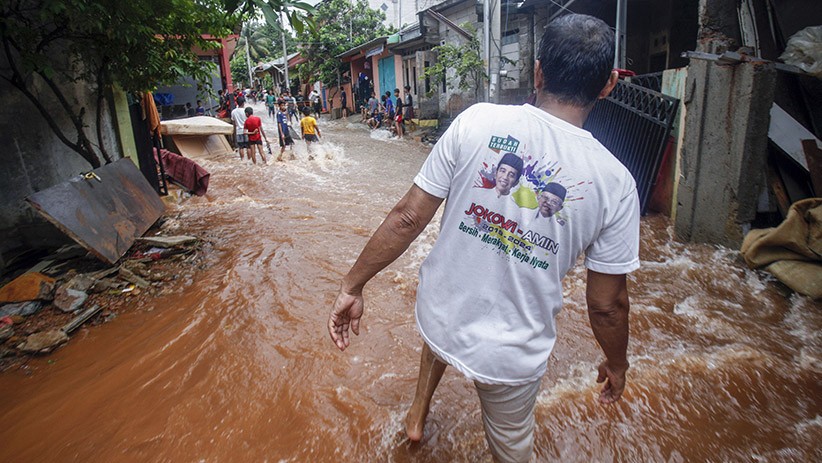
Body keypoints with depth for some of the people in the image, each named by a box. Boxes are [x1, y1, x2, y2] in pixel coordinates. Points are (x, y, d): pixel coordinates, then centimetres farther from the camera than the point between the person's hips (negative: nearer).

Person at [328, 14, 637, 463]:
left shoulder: (477, 121, -14)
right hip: (512, 357, -1)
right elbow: (607, 304, -6)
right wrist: (616, 363, 14)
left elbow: (408, 218, -14)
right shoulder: (614, 182, -13)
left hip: (437, 318, 2)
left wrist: (351, 286, -2)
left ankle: (417, 414, 52)